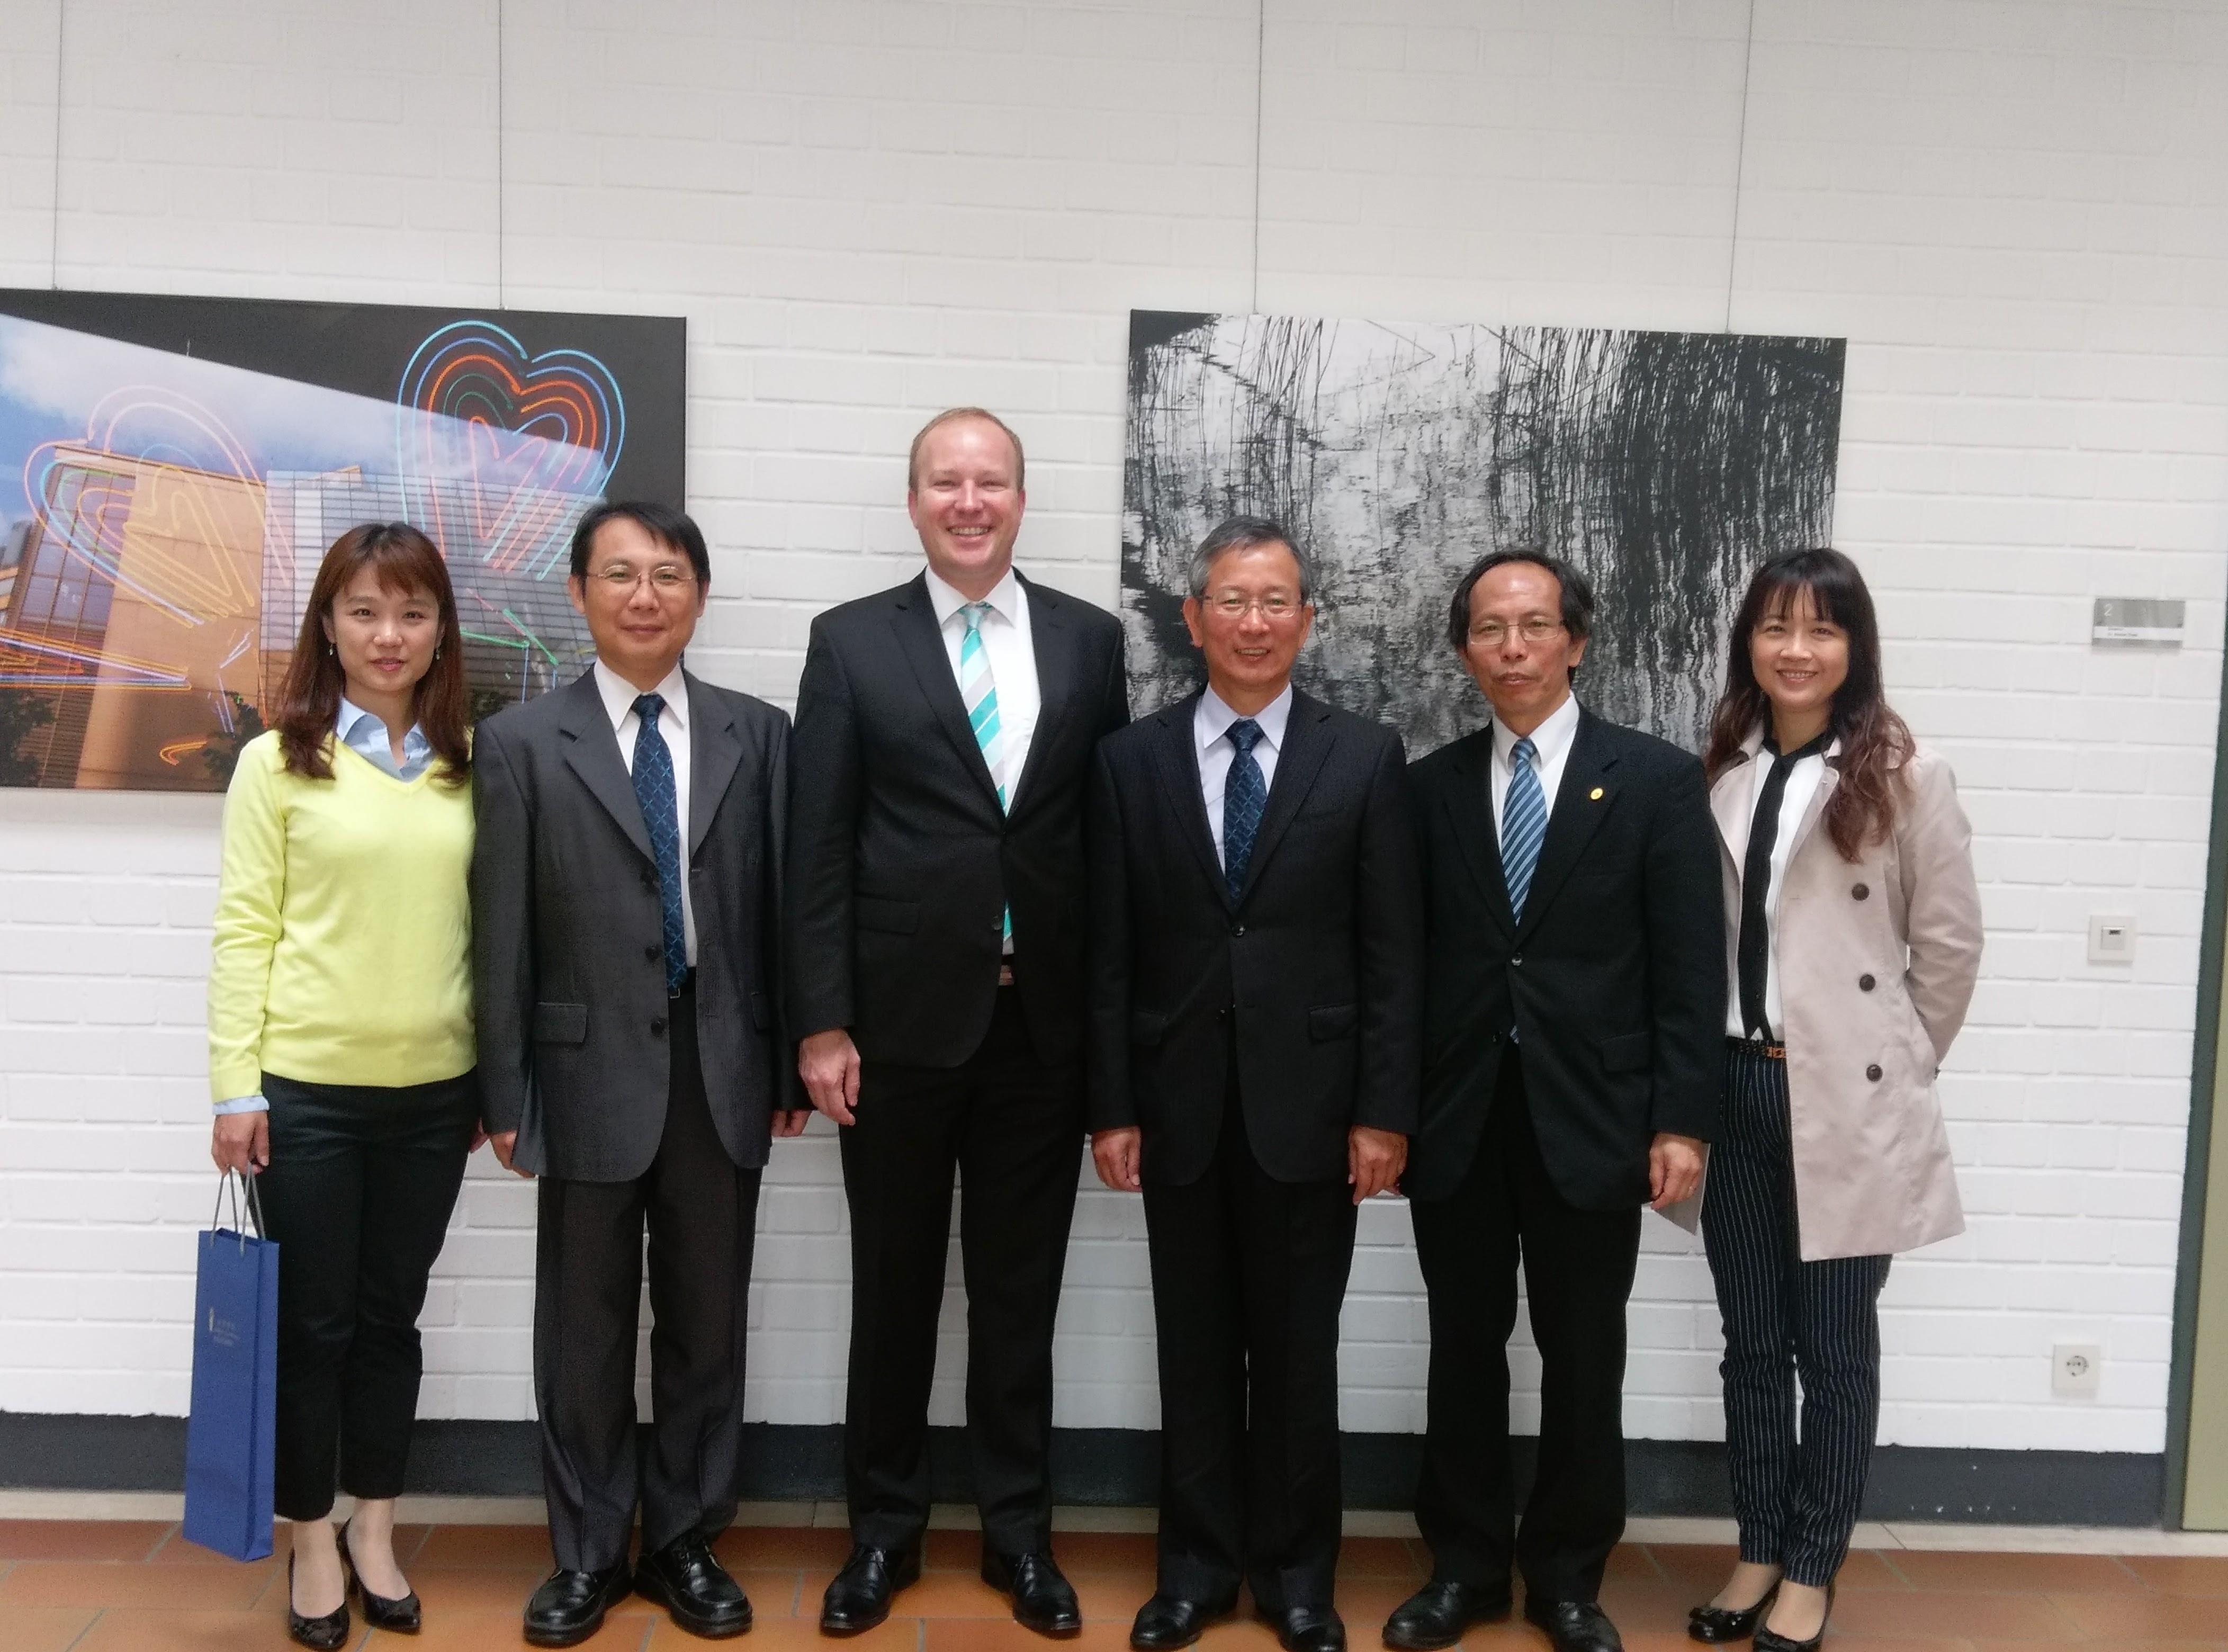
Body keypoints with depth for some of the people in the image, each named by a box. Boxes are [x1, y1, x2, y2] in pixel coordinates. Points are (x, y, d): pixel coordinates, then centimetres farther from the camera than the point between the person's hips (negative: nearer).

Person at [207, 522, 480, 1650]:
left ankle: (375, 1529, 30)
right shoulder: (278, 762, -3)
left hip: (434, 1091, 2)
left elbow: (488, 924, 6)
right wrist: (235, 1088, -8)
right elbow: (243, 931, -4)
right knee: (312, 1321, 9)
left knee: (391, 1315, 14)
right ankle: (312, 1542, 25)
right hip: (307, 1089, -2)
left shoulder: (470, 764, 4)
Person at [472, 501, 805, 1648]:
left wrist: (792, 1063, 3)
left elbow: (780, 906, 4)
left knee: (707, 1321, 12)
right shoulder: (521, 743, 0)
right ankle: (587, 1553, 27)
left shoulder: (756, 734, 4)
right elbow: (501, 934, -2)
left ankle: (686, 1542, 28)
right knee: (586, 1329, 10)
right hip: (591, 1071, -1)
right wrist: (505, 1092, -4)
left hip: (723, 1070, 2)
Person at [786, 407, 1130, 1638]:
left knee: (1021, 1289, 12)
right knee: (895, 1286, 11)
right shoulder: (852, 642, 0)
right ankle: (884, 1527, 29)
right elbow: (818, 847, -3)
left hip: (1043, 1023, 2)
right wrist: (823, 1024, -8)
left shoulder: (1089, 640, 5)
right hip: (901, 1018, -1)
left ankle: (1017, 1529, 28)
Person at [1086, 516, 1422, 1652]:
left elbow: (1394, 952, -2)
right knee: (1194, 1347, 11)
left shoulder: (1366, 758, 0)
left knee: (1299, 1350, 9)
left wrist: (1385, 1110, -6)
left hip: (1308, 1101, -1)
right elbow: (1110, 951, 2)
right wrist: (1110, 1106, -2)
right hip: (1178, 1102, 1)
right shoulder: (1132, 759, 3)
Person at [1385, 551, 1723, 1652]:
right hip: (1457, 1116, 2)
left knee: (1583, 1358, 10)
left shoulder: (1656, 779, -1)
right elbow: (1407, 959, 5)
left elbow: (1690, 968, -4)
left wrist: (1682, 1120, -9)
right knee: (1464, 1349, 11)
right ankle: (1466, 1563, 28)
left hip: (1591, 1116, -1)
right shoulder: (1430, 787, 5)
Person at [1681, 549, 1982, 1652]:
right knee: (1752, 1341, 14)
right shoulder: (1719, 773, 5)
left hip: (1847, 1103, -4)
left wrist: (1895, 1070, 3)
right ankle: (1758, 1551, 28)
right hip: (1733, 1088, 4)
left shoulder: (1905, 776, -7)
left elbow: (1949, 944, -2)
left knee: (1835, 1347, 8)